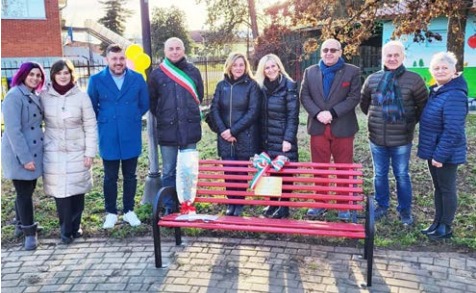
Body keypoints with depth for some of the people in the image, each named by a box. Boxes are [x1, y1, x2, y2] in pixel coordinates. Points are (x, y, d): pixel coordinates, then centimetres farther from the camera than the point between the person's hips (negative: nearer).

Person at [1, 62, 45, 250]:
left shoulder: (34, 97, 12)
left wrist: (32, 155, 13)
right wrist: (25, 157, -22)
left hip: (34, 151, 8)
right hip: (19, 154, -8)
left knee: (28, 191, 17)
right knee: (24, 193, -1)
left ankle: (23, 224, 33)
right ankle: (29, 233, 8)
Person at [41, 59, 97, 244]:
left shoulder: (81, 96, -5)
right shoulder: (45, 96, -1)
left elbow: (91, 127, -4)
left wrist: (90, 152, -6)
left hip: (77, 152, 0)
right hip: (53, 153, 0)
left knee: (77, 190, 7)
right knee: (60, 192, -1)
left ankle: (75, 226, 22)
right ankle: (66, 230, 10)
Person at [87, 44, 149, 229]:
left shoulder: (137, 79, -1)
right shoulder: (96, 80, -3)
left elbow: (144, 104, 9)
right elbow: (91, 107, 8)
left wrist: (132, 119, 11)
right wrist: (104, 121, 10)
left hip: (131, 137, 1)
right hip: (108, 138, -1)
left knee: (130, 176, 11)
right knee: (110, 177, 9)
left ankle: (129, 211, 24)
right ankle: (111, 213, 22)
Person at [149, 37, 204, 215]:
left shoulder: (193, 72, 4)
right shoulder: (157, 74, 2)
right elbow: (151, 102, 10)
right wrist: (163, 116, 6)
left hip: (190, 129, 1)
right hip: (167, 130, 0)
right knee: (168, 172, 8)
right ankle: (169, 208, 18)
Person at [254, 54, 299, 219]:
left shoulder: (288, 86, -7)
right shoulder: (261, 87, 7)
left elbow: (293, 115, -11)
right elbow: (259, 114, 9)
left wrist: (288, 139, -18)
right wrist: (260, 137, 5)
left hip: (283, 138, -4)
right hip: (267, 139, 5)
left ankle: (284, 206, 15)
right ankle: (273, 203, 25)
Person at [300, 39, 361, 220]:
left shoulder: (352, 72, 1)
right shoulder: (310, 72, 10)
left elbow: (354, 97, -7)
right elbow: (304, 96, 4)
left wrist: (332, 112, -17)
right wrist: (317, 113, -13)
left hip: (342, 128, -2)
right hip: (318, 127, 3)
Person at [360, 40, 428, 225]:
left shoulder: (413, 79, -7)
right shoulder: (373, 79, 2)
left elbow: (423, 105, 3)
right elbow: (364, 104, 17)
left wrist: (410, 122, 5)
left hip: (401, 140, -3)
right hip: (377, 139, 3)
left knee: (402, 175, 9)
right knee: (379, 174, 14)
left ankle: (405, 211, 25)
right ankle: (381, 206, 31)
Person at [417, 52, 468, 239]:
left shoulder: (454, 96, -21)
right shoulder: (436, 91, 9)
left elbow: (452, 130, -25)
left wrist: (440, 154, -23)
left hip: (446, 153, -9)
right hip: (434, 150, 9)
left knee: (447, 189, 4)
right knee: (438, 188, 17)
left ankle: (446, 227, 18)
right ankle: (437, 222, 30)